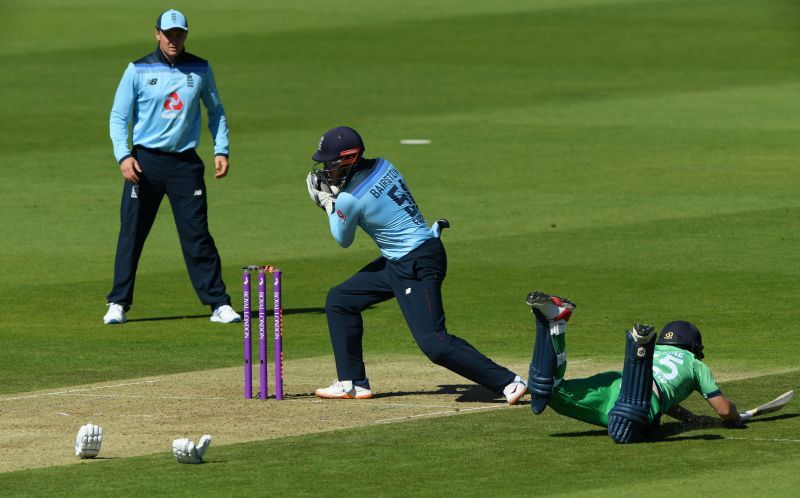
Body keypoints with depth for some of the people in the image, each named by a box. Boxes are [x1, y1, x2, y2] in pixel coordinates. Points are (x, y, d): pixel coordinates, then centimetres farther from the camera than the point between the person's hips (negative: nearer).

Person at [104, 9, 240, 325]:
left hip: (185, 163, 1)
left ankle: (218, 304, 1)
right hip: (145, 162, -1)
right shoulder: (138, 71, -1)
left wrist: (221, 150, 4)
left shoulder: (200, 70, 6)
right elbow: (118, 116, 0)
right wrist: (123, 155, -14)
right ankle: (118, 304, 8)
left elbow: (215, 111, 16)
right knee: (131, 234, 0)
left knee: (197, 234, -2)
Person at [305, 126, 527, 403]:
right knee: (339, 300, 15)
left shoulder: (349, 200, -19)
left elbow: (344, 240, 1)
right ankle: (352, 383, 21)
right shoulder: (383, 166, 4)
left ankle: (508, 383, -16)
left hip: (418, 265, -11)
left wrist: (328, 202, 13)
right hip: (397, 263, 11)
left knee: (434, 343, -16)